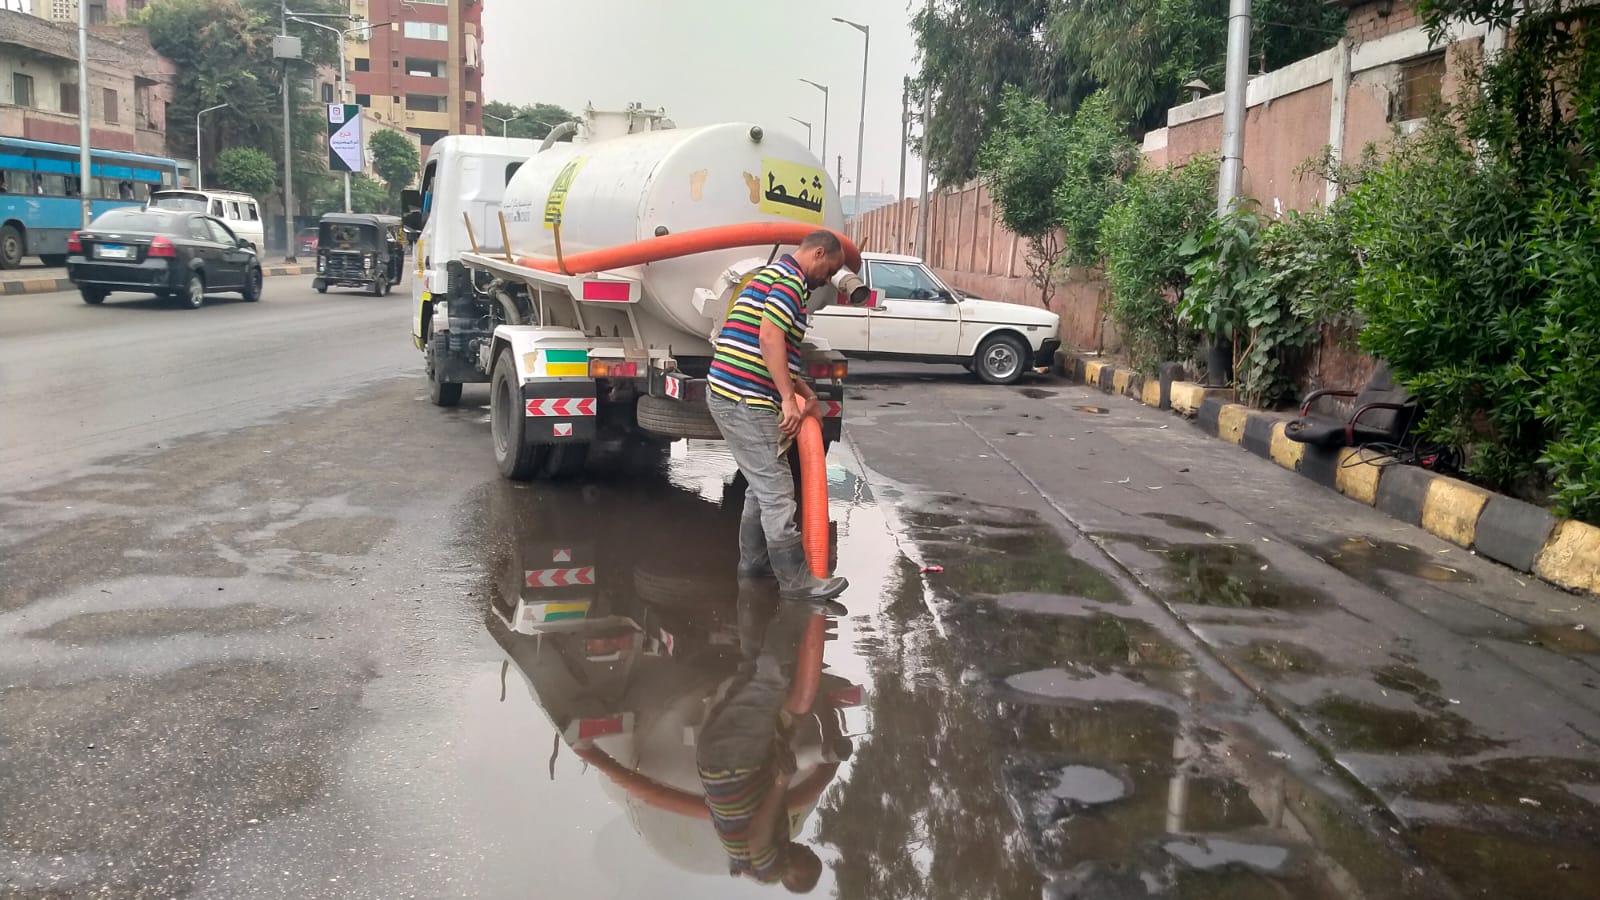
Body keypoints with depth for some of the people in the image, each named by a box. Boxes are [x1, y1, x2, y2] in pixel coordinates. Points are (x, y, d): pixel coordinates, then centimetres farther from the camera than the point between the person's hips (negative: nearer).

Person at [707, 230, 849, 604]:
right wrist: (789, 400, -23)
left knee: (763, 485, 20)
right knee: (777, 491, -5)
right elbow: (769, 339, -24)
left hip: (733, 395, 10)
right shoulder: (791, 279, -10)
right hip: (745, 400, -10)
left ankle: (753, 560, 30)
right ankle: (796, 580, 0)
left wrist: (807, 394, 23)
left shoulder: (775, 275, 23)